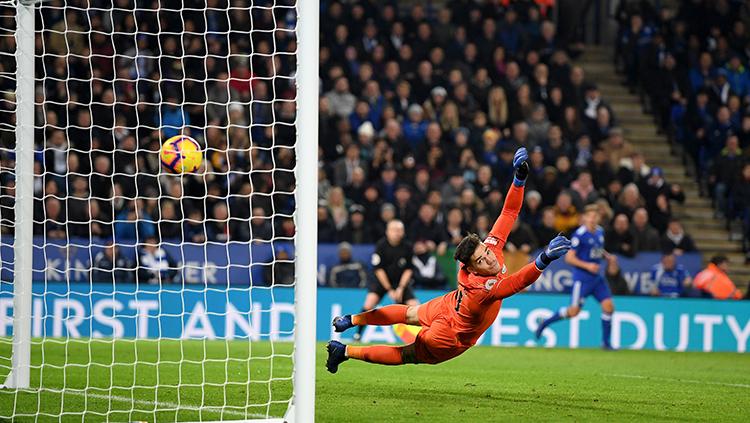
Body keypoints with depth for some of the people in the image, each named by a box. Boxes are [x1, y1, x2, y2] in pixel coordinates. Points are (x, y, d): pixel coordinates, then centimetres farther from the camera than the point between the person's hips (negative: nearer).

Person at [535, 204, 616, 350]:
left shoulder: (600, 232, 9)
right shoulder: (580, 235, -15)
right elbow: (569, 257, -15)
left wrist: (606, 255, 6)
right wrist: (587, 265, -22)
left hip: (597, 277, 7)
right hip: (582, 278, -7)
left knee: (608, 306, -5)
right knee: (574, 311, -8)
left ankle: (606, 342, 4)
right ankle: (545, 323, 14)